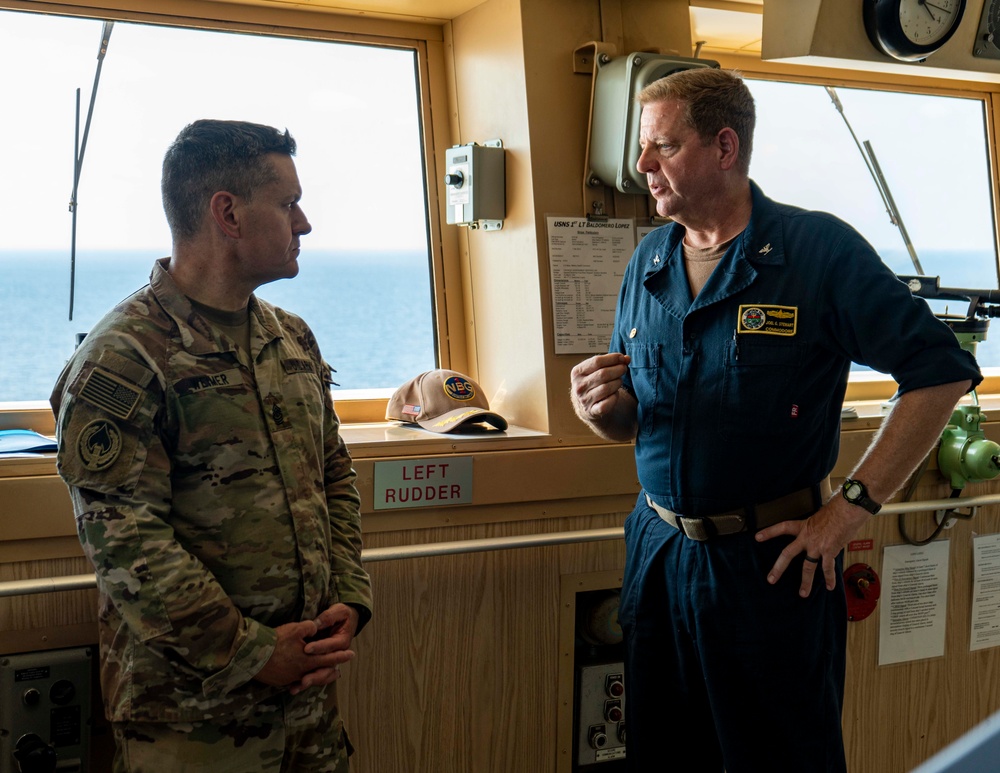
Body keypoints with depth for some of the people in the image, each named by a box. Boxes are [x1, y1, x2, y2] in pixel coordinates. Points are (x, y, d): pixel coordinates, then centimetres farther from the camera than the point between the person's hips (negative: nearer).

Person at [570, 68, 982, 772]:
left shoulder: (820, 250, -9)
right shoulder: (649, 261, 8)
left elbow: (943, 370, -11)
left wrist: (852, 505, -14)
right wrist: (600, 407, -9)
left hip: (770, 562, -5)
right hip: (658, 550, 5)